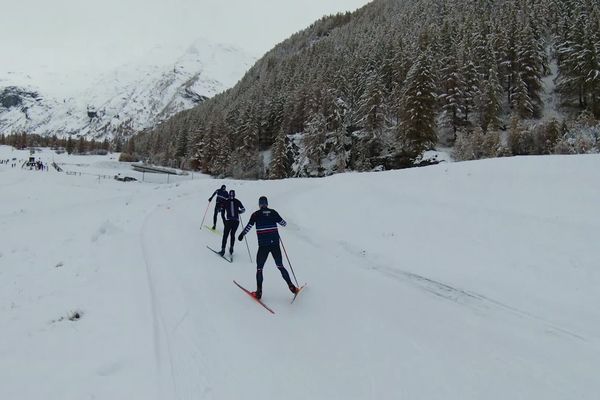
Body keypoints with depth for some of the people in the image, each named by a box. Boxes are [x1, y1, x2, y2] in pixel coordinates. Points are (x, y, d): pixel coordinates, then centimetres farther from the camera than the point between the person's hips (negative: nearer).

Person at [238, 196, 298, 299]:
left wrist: (242, 234, 15)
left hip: (263, 245, -2)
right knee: (280, 266, 16)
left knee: (259, 268, 11)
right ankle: (291, 287, 12)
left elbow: (248, 226, -2)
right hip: (275, 244, 2)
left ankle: (259, 292, 7)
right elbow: (283, 223, 11)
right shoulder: (273, 212, 4)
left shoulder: (256, 214, -1)